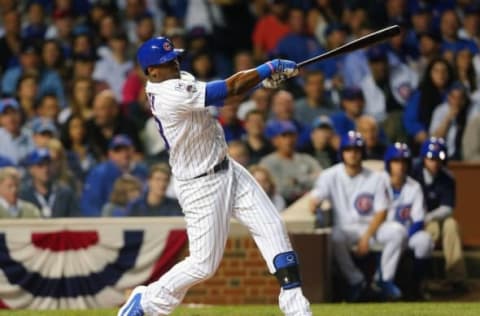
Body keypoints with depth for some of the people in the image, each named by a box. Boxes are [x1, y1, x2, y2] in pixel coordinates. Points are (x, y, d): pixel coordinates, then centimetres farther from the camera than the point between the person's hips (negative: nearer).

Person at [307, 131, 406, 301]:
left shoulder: (375, 178, 2)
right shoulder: (330, 176, 2)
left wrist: (367, 237, -14)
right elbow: (315, 198, -8)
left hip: (371, 226, 1)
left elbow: (381, 212, -1)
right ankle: (355, 280, -16)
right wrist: (314, 204, -35)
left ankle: (386, 279, -10)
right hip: (344, 228, -1)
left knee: (398, 230, -28)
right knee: (335, 237, -37)